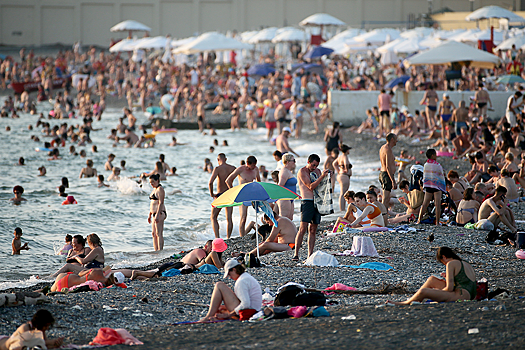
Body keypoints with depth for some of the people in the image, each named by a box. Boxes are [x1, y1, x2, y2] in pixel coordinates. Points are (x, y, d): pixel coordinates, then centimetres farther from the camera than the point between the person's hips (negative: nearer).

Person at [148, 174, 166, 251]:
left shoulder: (160, 189, -11)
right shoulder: (155, 189, 19)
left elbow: (161, 203, -19)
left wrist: (157, 215, -24)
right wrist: (149, 215, 24)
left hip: (160, 213, -10)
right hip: (154, 213, 10)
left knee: (159, 234, -13)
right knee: (154, 234, 9)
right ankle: (156, 251, 11)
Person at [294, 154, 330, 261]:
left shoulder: (317, 171, 16)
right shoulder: (302, 172, -5)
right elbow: (311, 187, -14)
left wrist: (326, 175, 1)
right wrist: (322, 177, -19)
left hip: (317, 202, 7)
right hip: (307, 201, -7)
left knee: (313, 230, 6)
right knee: (303, 229, -14)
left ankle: (310, 255, 7)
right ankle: (296, 254, -15)